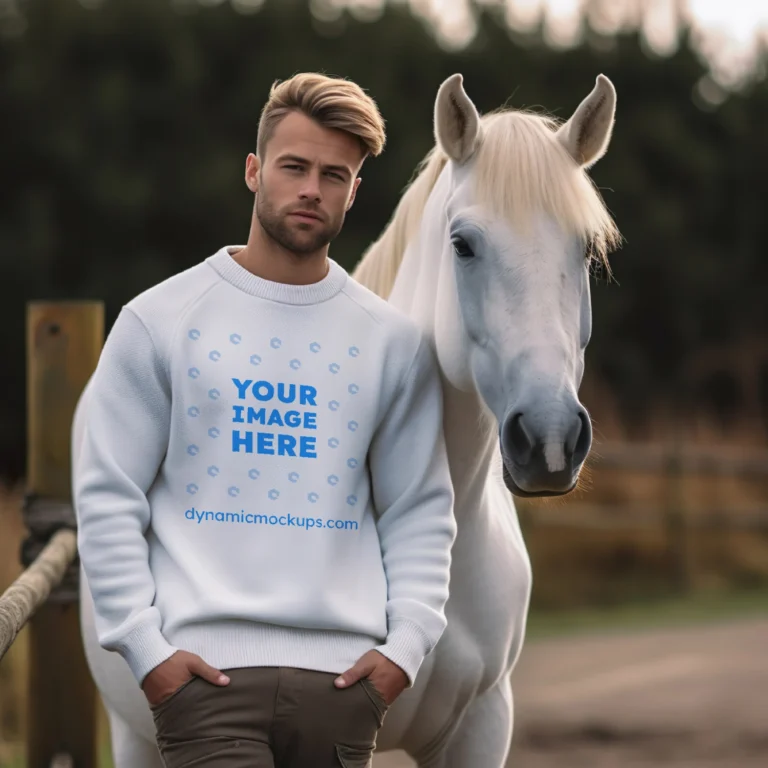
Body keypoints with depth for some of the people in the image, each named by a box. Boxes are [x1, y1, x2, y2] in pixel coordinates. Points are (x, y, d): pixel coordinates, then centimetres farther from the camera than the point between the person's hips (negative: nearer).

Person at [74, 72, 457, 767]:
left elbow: (419, 511, 11)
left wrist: (406, 644, -3)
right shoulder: (159, 323, 4)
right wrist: (143, 644, -8)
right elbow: (107, 496, 2)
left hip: (344, 677, 3)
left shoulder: (396, 341, 10)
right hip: (206, 672, -2)